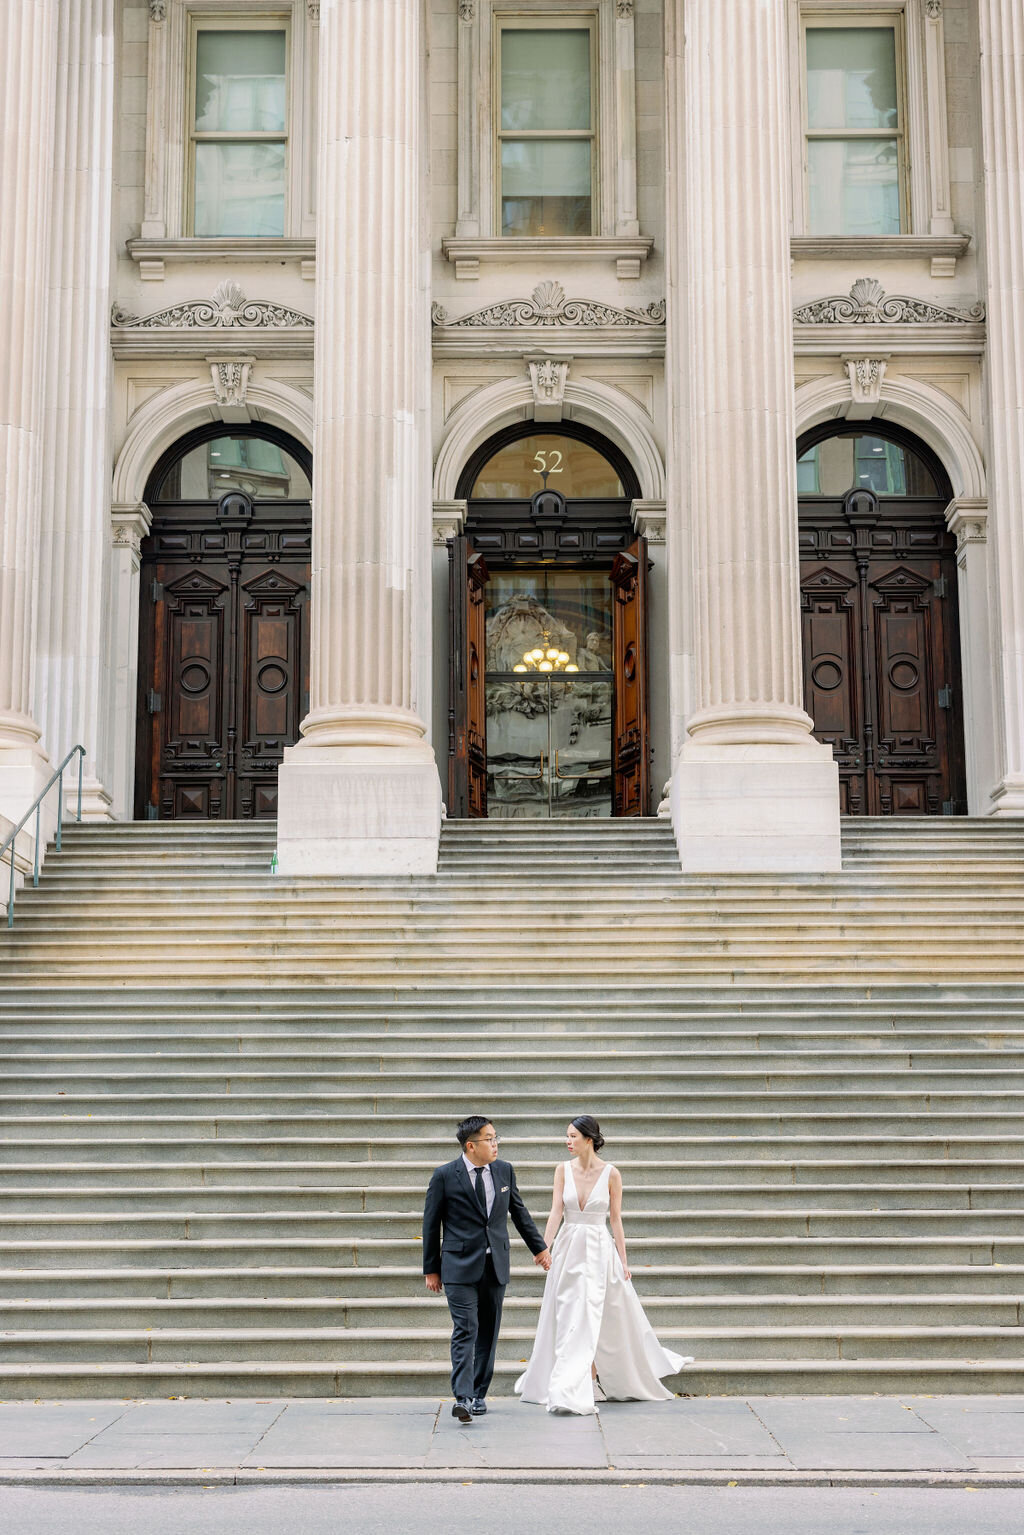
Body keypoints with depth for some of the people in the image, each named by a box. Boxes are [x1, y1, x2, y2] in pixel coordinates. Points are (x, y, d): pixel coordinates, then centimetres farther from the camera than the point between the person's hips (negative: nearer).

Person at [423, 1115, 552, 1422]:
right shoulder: (444, 1176, -7)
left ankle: (479, 1394, 19)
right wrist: (431, 1269, 1)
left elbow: (519, 1212, 19)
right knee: (465, 1331, -12)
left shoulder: (504, 1170, 6)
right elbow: (431, 1224, 0)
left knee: (488, 1333, 9)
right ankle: (463, 1398, -16)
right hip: (460, 1268, -4)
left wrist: (539, 1247, 23)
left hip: (496, 1266, 4)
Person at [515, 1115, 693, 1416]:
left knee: (587, 1319, -6)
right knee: (568, 1319, 6)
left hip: (599, 1251, -3)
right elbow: (556, 1212, -4)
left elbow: (616, 1219, -1)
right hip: (568, 1249, 3)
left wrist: (623, 1261, -1)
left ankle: (571, 1392, -2)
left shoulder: (611, 1174, -5)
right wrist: (543, 1247, -17)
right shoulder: (563, 1170, 2)